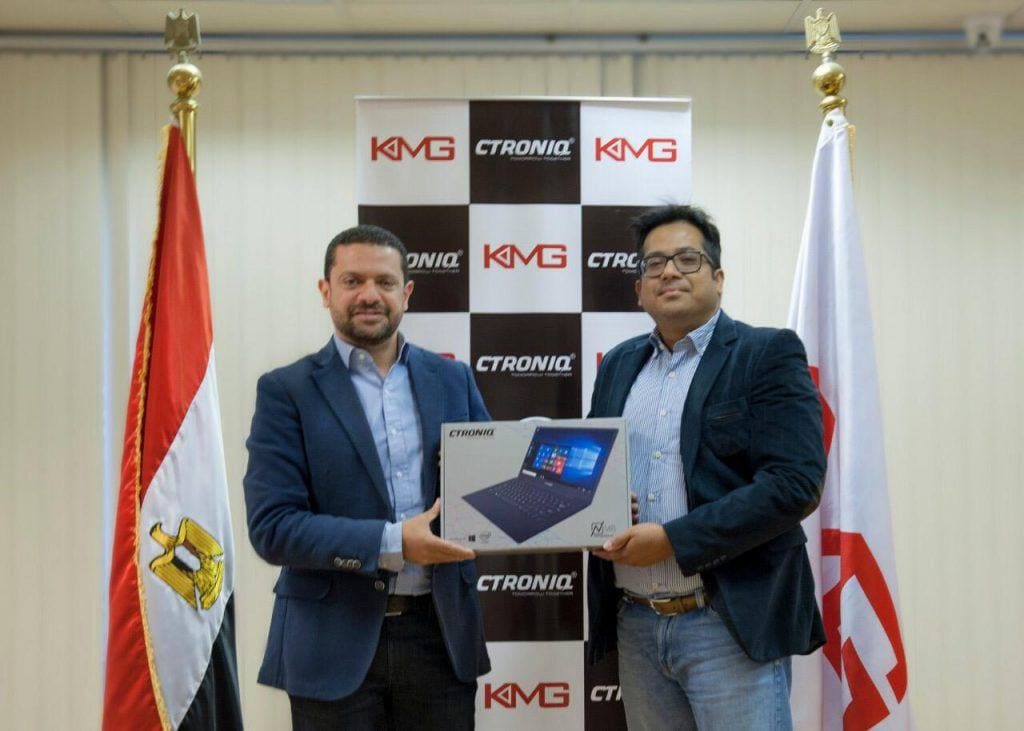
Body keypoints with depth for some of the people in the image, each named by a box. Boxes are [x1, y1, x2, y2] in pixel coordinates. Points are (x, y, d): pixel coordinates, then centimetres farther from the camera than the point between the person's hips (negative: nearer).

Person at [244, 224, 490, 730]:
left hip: (441, 633, 3)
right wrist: (392, 543, -20)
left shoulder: (452, 379, 8)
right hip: (335, 642, -3)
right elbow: (272, 527, -11)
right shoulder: (287, 391, -3)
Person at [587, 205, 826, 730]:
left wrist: (673, 539, -19)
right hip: (635, 625, 6)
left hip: (731, 623, -5)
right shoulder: (619, 365, 13)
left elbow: (795, 483, -15)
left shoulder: (768, 354, -5)